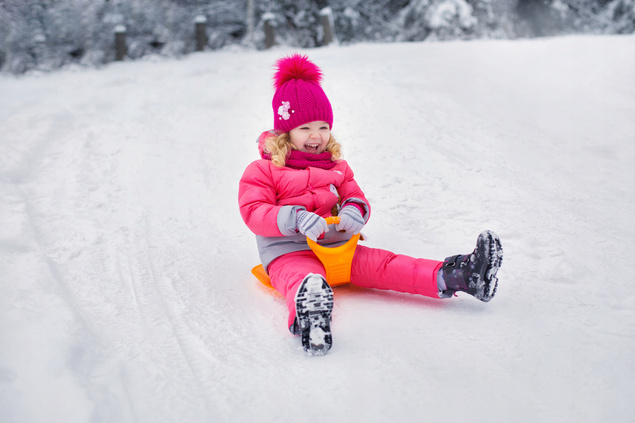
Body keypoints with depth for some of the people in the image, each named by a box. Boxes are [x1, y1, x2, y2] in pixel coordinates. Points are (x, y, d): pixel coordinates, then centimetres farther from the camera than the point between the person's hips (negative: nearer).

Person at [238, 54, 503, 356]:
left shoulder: (336, 167, 22)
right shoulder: (263, 171, 4)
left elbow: (354, 196, 19)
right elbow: (254, 212, -8)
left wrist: (354, 210, -9)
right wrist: (296, 218, -25)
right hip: (289, 252, -5)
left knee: (383, 264, -17)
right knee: (301, 277, -41)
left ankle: (455, 277, -36)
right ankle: (308, 317, -79)